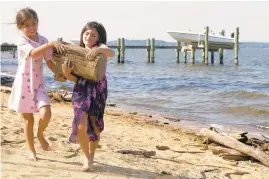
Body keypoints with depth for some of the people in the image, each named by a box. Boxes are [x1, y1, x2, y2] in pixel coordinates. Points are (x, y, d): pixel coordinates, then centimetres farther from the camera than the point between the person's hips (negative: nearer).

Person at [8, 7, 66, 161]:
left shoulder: (43, 40, 3)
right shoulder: (22, 41, -12)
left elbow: (49, 61, 4)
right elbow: (33, 53, -32)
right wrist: (51, 43, -42)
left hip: (38, 84, 3)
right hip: (24, 83, -3)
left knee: (46, 113, -18)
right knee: (28, 119, 6)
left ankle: (40, 134, 15)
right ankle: (32, 151, 23)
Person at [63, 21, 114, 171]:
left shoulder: (100, 47, 2)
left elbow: (111, 53, -24)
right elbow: (75, 78, 6)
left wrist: (98, 50, -44)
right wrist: (67, 74, -15)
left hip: (98, 90, -2)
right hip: (81, 90, 2)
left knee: (95, 127, 6)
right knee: (81, 126, -13)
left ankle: (92, 155, 32)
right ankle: (86, 157, 9)